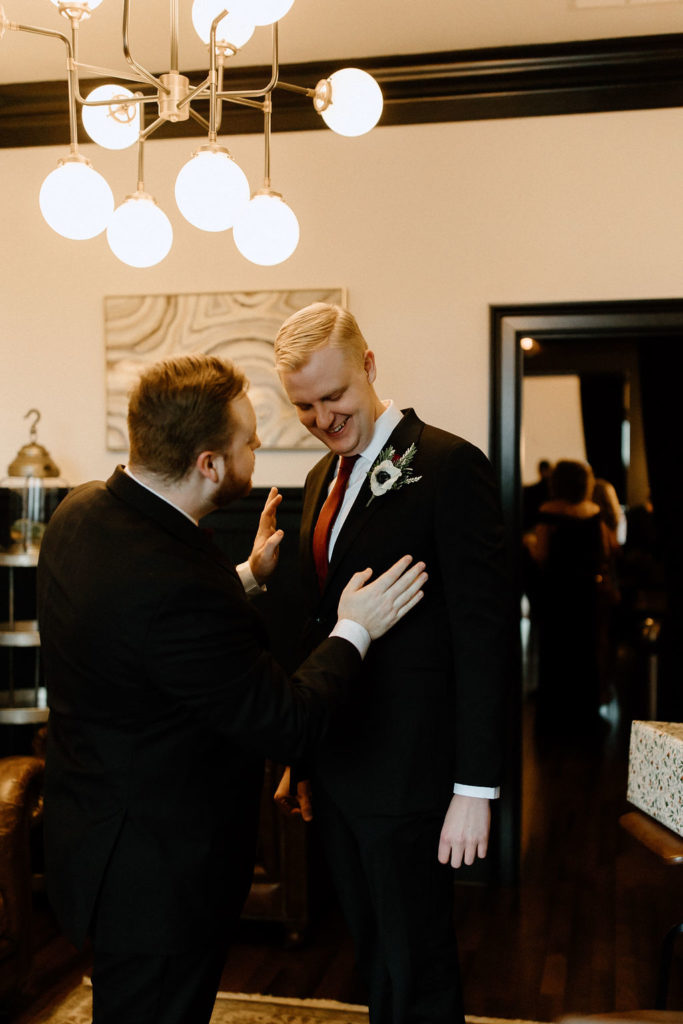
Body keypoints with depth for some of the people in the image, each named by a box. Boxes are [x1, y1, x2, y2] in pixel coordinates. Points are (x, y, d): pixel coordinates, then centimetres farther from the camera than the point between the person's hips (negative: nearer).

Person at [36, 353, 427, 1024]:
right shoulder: (180, 586, -35)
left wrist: (248, 575, 14)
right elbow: (286, 724, -24)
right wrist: (354, 632, -10)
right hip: (158, 872, -9)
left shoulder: (81, 511, -5)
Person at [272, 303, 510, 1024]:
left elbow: (481, 633, -16)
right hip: (335, 768, 7)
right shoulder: (323, 477, 11)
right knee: (372, 960, 20)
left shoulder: (449, 466, -13)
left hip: (407, 773, -7)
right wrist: (301, 756, 16)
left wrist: (475, 787, -16)